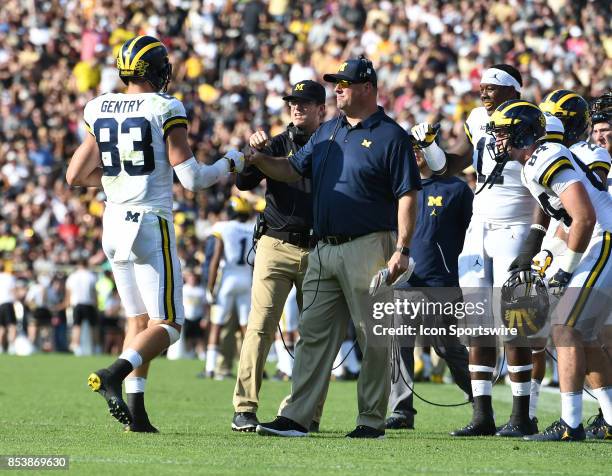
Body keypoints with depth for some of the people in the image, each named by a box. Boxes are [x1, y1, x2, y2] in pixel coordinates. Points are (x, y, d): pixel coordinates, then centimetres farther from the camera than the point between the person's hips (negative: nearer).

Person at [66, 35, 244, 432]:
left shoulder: (99, 111, 6)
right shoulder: (165, 110, -10)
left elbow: (76, 175, 10)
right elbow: (192, 178, -11)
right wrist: (230, 164, 6)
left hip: (114, 223, 6)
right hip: (151, 224, -6)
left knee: (139, 320, 16)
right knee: (167, 324, 0)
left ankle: (136, 412, 8)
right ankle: (113, 376, -24)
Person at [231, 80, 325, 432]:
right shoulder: (277, 145, 6)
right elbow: (244, 182, -5)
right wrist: (254, 152, -22)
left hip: (318, 251, 2)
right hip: (276, 246, -1)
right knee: (261, 326, -11)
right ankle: (245, 409, -13)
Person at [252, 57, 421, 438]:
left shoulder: (391, 136, -5)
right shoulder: (328, 132, 17)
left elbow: (407, 196, -9)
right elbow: (293, 171, 20)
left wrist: (402, 250, -17)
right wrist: (259, 159, 1)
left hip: (368, 248, -7)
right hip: (324, 248, 7)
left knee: (373, 338, -1)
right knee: (314, 334, 4)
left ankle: (372, 420, 4)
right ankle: (297, 418, 4)